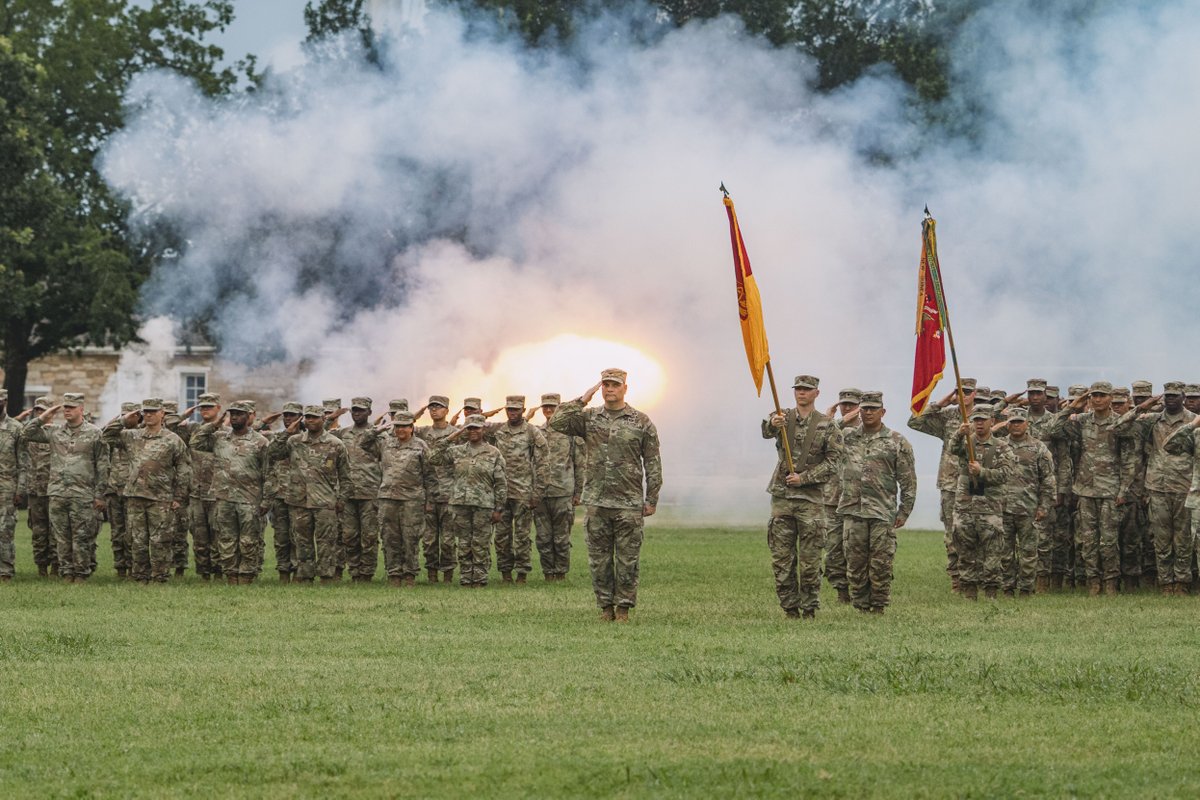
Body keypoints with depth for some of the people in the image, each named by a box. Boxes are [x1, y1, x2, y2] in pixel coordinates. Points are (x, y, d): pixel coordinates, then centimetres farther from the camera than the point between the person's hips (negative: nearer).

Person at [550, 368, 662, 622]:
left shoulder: (641, 422, 3)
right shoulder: (588, 418, 9)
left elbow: (653, 464, 3)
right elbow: (557, 423, -4)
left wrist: (651, 500, -1)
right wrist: (582, 400, -5)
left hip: (629, 505, -2)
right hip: (596, 503, 2)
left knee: (627, 560, 0)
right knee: (599, 558, 5)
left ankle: (623, 608, 7)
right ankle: (605, 606, 13)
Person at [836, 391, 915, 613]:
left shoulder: (897, 442, 1)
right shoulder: (846, 436, 10)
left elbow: (908, 482, 3)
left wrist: (904, 512, 0)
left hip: (883, 513, -3)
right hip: (853, 510, 3)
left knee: (880, 564, -2)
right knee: (855, 563, 4)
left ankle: (879, 607, 5)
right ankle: (861, 607, 11)